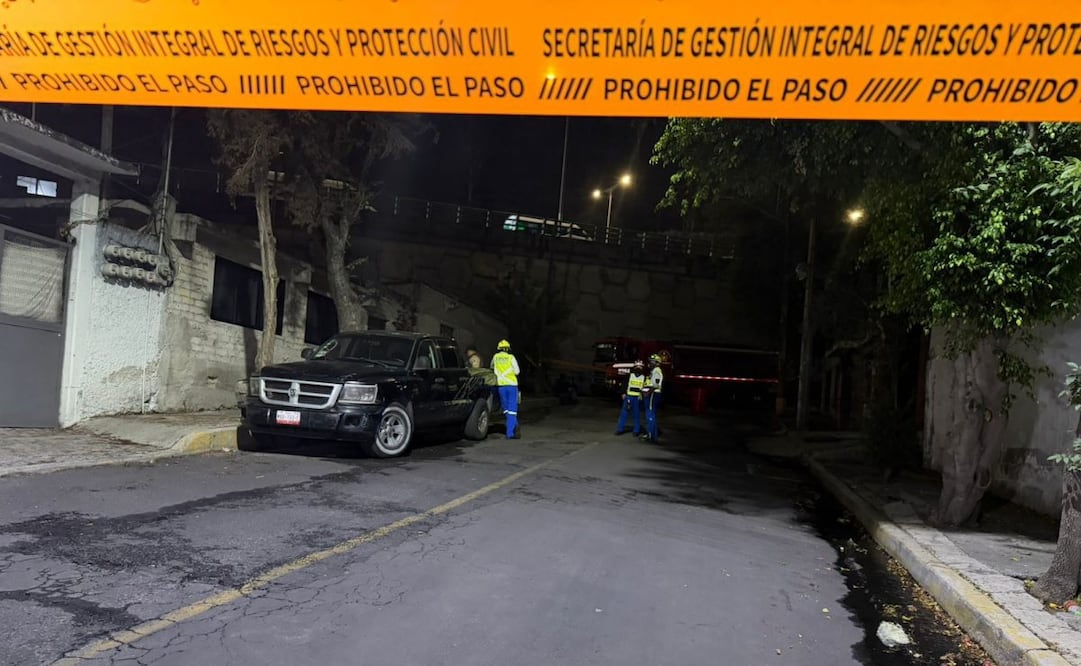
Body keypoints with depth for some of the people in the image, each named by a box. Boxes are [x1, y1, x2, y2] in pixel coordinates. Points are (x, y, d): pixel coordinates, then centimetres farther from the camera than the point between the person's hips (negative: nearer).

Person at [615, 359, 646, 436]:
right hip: (628, 396, 1)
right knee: (624, 413, 1)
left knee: (637, 414, 4)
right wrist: (624, 393, 0)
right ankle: (620, 429, 7)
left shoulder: (644, 377, 5)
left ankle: (636, 431, 12)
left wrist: (642, 395, -10)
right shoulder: (630, 375, 7)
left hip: (637, 398, -1)